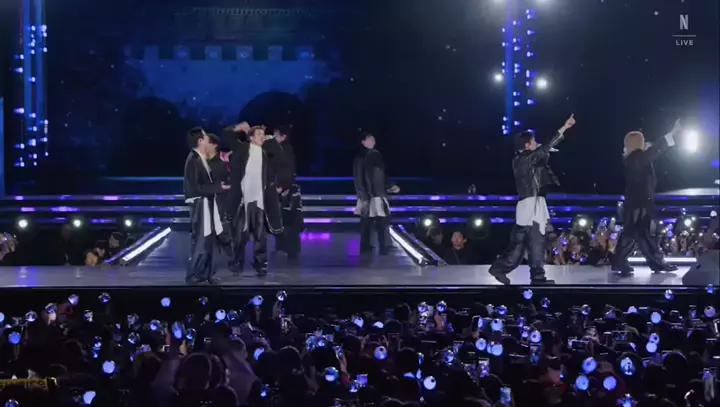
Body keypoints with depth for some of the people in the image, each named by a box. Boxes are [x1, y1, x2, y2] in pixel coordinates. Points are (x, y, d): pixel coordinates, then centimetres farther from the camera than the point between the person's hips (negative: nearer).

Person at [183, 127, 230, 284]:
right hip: (200, 205, -9)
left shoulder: (202, 159, 10)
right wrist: (218, 187, -17)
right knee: (200, 243, -7)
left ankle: (205, 274, 18)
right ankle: (193, 277, -1)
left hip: (207, 204, 9)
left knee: (209, 242, 12)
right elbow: (195, 187, -20)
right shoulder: (193, 160, -17)